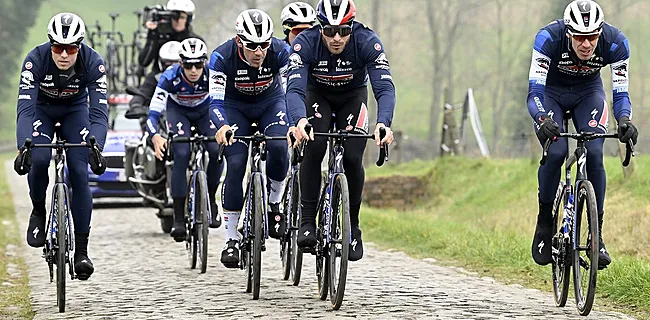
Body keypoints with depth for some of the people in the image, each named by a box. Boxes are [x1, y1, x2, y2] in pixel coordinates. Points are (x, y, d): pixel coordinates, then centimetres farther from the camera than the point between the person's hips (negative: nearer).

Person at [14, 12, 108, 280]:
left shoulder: (93, 62, -31)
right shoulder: (36, 59, -33)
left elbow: (99, 111, -34)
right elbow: (25, 107, -39)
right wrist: (23, 148, -54)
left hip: (75, 109, 1)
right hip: (41, 107, -1)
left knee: (79, 172, -14)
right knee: (39, 158, -27)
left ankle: (81, 250, -8)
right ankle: (38, 212, 3)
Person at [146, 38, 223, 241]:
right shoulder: (170, 77, -34)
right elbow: (153, 112, -38)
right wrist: (156, 137, -58)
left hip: (204, 111, 1)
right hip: (178, 112, -1)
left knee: (217, 150, -24)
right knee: (181, 155, -23)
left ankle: (211, 199, 3)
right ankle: (178, 219, -17)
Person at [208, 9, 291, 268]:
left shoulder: (280, 52, -28)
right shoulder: (222, 57, -30)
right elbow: (215, 101, -34)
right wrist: (223, 127, -54)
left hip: (270, 102, 1)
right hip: (235, 106, -1)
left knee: (279, 148, -29)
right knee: (236, 164, -17)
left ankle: (274, 203, -2)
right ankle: (231, 239, -9)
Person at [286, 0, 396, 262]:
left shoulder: (368, 42, -32)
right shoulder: (305, 43, -32)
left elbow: (385, 88, -38)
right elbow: (295, 89, -40)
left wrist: (383, 123, -57)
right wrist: (299, 120, -61)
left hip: (353, 96, 0)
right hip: (317, 94, 0)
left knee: (352, 158, -16)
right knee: (313, 149, -25)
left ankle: (352, 227, 3)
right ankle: (307, 221, -16)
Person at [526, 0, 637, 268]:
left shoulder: (615, 42, -30)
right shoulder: (549, 38, -36)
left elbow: (620, 93, -26)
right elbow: (534, 92, -38)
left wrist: (624, 121, -47)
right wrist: (543, 121, -57)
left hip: (588, 92, 2)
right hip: (551, 92, -2)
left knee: (594, 154, -19)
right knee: (556, 152, -24)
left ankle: (597, 233, -9)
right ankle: (544, 223, -4)